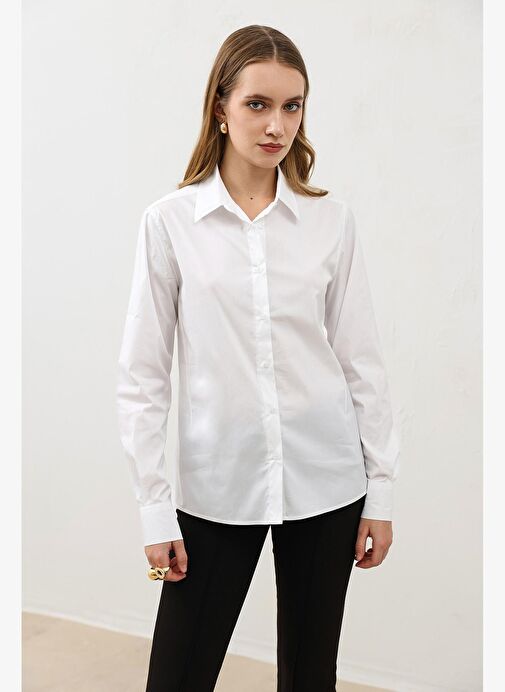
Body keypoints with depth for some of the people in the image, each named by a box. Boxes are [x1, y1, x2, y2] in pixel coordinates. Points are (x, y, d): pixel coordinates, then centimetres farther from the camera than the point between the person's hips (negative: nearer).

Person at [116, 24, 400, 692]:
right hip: (217, 486, -1)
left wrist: (382, 486, 3)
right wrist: (155, 508, -5)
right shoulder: (170, 221, -4)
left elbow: (362, 359, 4)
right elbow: (143, 375, -3)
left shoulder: (331, 218, 1)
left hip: (324, 481, 2)